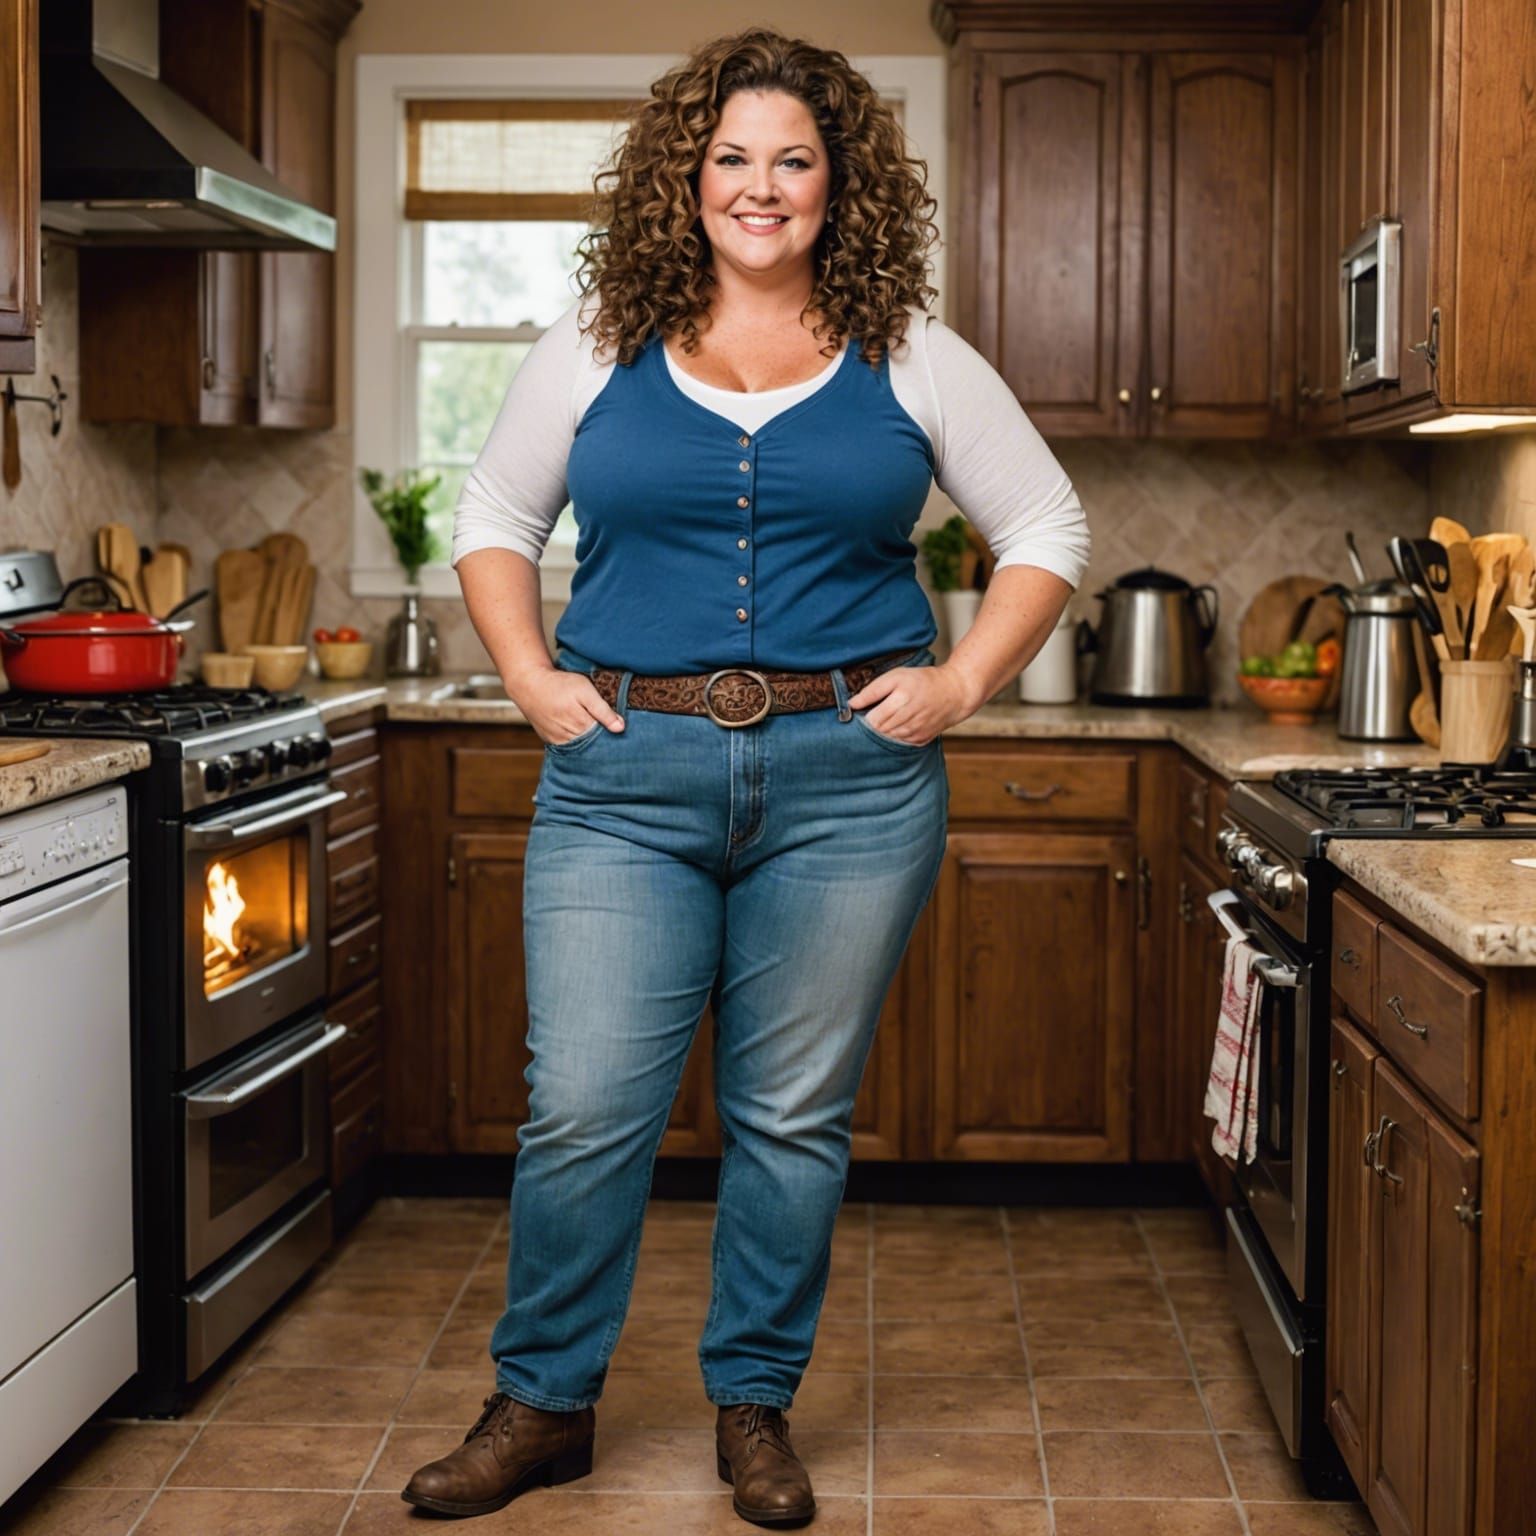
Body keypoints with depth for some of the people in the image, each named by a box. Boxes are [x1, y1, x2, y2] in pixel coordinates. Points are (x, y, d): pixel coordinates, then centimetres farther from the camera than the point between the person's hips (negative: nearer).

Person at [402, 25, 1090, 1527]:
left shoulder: (911, 361, 6)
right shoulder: (598, 348, 7)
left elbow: (1047, 529, 13)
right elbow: (492, 521, 16)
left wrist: (959, 683, 1)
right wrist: (533, 680, 3)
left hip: (848, 782, 0)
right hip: (625, 779, 0)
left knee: (793, 1117, 8)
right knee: (582, 1110, -1)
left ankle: (754, 1406, 25)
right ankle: (541, 1404, 19)